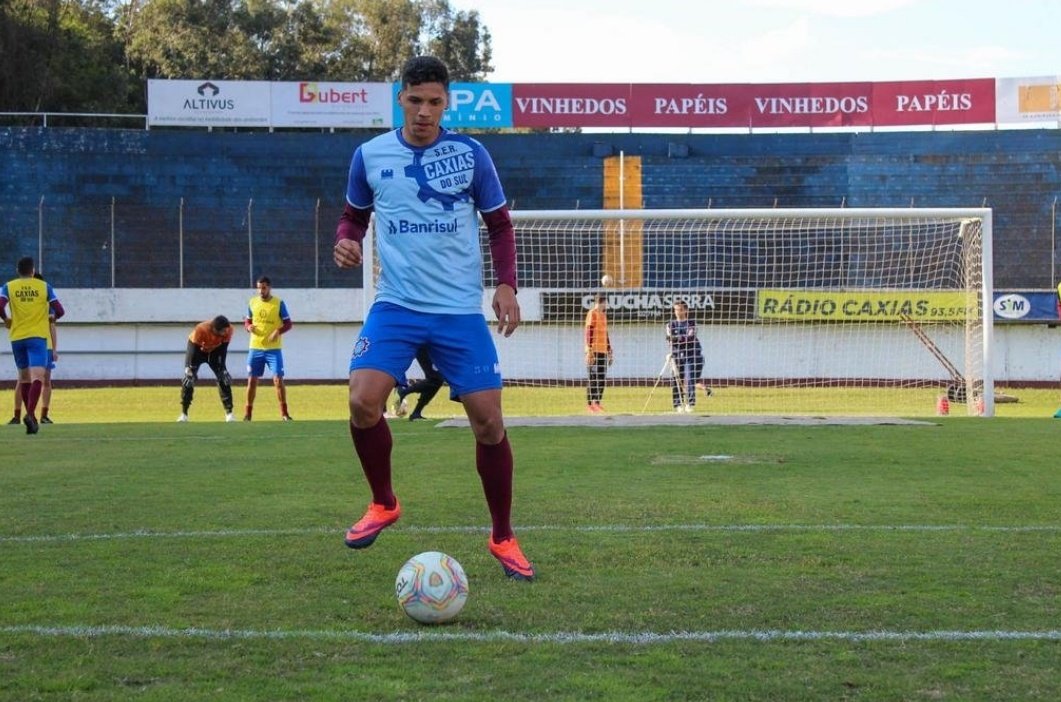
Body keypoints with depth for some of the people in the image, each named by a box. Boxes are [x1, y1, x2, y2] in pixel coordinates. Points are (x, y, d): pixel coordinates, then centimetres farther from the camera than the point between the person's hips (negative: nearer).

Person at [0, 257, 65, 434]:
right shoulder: (44, 286, 2)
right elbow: (59, 311, -1)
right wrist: (50, 316, 21)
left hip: (17, 336, 2)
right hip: (38, 336, -2)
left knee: (24, 376, 17)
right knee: (37, 376, -11)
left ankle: (31, 417, 23)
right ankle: (30, 414, -32)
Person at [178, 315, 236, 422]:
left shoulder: (228, 330, -30)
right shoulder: (201, 330, -39)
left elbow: (223, 349, -17)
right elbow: (194, 350, -29)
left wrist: (222, 367, -17)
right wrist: (190, 369, -27)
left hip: (215, 349, 2)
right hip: (197, 347, -2)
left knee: (223, 378, -9)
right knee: (189, 379, -12)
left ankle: (229, 413, -4)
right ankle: (183, 414, -3)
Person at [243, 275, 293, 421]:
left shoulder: (279, 303, -3)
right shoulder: (252, 302, 5)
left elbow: (288, 324, -1)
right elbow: (247, 321, 14)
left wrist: (278, 331, -19)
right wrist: (248, 327, -9)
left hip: (274, 348, -2)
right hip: (255, 348, 3)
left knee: (278, 379, -7)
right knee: (252, 380, 4)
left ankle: (284, 412, 1)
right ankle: (248, 413, 12)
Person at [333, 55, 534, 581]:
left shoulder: (471, 155, 0)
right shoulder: (370, 156, 3)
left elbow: (499, 224, 9)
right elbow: (354, 216, 18)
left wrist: (506, 283, -5)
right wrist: (347, 242, -5)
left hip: (460, 310, 0)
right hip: (395, 306, 1)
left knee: (488, 420, -4)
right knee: (362, 402, -19)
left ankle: (502, 538, 16)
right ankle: (383, 504, 9)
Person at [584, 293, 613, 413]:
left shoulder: (603, 314, 19)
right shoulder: (592, 313, -8)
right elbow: (589, 333, -14)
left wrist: (610, 352, 22)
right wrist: (590, 351, -21)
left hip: (603, 351, 8)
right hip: (594, 351, -8)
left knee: (602, 378, 7)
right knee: (594, 378, -9)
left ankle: (597, 403, 11)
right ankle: (589, 404, -9)